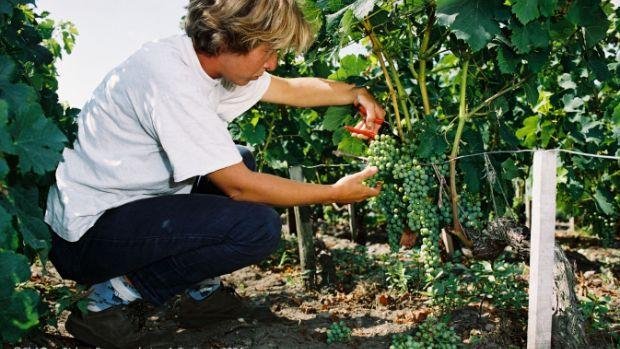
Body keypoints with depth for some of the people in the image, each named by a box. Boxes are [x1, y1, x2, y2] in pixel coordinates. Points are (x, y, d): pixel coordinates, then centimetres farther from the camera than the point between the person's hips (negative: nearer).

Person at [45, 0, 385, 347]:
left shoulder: (208, 58, 2)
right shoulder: (171, 77, -26)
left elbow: (292, 88, 18)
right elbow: (239, 187, -22)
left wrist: (357, 93, 10)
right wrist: (334, 194, -13)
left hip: (126, 204, 10)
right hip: (85, 236, -10)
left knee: (242, 161, 17)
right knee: (259, 225, -21)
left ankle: (201, 291, 13)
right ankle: (115, 296, -7)